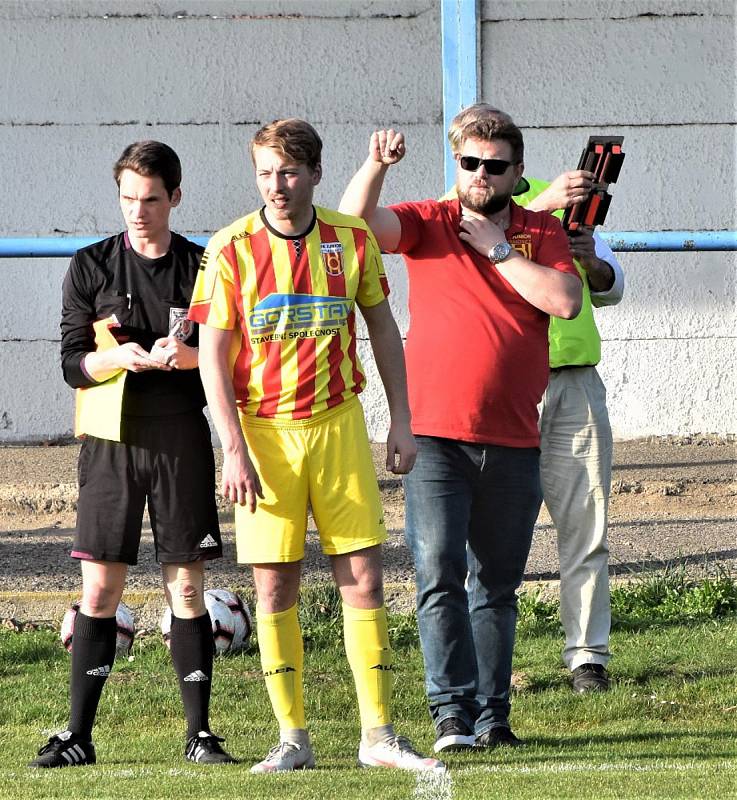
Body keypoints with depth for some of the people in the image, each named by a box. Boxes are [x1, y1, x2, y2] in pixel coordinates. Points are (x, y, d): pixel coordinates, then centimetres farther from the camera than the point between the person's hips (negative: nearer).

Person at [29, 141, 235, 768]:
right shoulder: (92, 267, 5)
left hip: (181, 440, 0)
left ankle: (200, 734, 7)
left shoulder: (203, 269, 5)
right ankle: (78, 735, 3)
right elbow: (73, 364, 2)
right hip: (112, 441, 0)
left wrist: (189, 356, -16)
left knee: (187, 587, 2)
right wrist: (116, 358, -18)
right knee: (100, 588, -1)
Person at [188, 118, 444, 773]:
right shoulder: (232, 249, -6)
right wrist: (234, 449, -12)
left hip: (338, 423, 2)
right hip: (263, 429, -2)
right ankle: (292, 739, 8)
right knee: (275, 588, 0)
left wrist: (401, 421, 8)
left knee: (364, 577, 0)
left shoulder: (352, 239, 1)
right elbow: (213, 356, -5)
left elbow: (382, 328, 12)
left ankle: (377, 736, 5)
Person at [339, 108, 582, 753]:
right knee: (439, 574, -13)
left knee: (497, 585, 9)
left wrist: (496, 249, -8)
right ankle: (453, 714, -14)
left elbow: (565, 300, -8)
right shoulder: (430, 224, 6)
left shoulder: (541, 234, 9)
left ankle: (492, 716, 15)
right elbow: (357, 219, -10)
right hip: (434, 434, -2)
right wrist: (377, 165, -27)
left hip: (512, 443, 2)